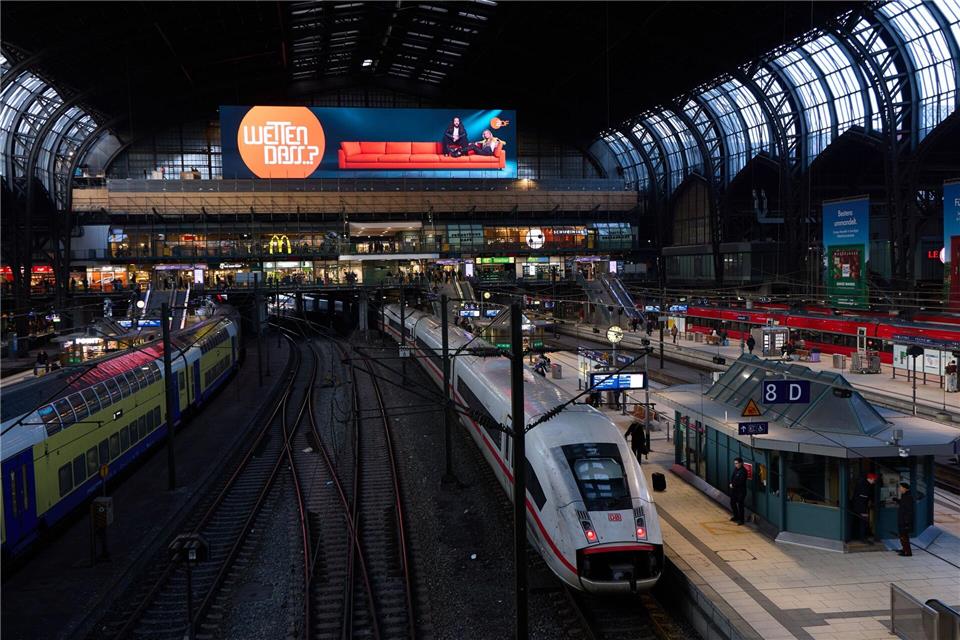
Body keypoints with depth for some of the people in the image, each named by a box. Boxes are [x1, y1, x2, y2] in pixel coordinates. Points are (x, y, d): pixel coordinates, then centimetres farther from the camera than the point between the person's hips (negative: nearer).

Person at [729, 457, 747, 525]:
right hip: (734, 489, 9)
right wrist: (731, 483, -5)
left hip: (741, 491, -9)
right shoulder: (736, 469, 5)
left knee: (740, 505, -2)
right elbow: (732, 477, 12)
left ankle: (741, 520, 9)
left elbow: (740, 481, -23)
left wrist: (733, 484, -14)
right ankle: (736, 516, 36)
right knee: (732, 503, 19)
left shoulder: (743, 471, -21)